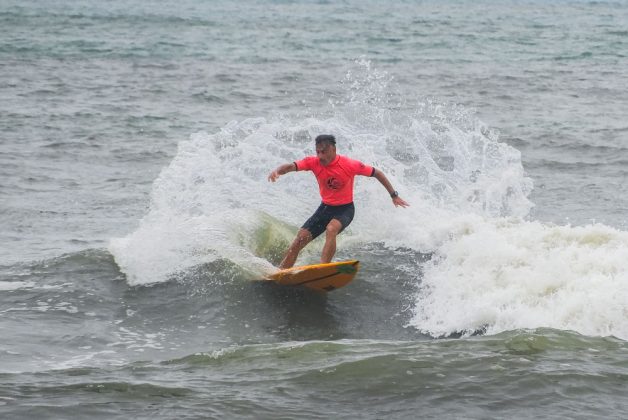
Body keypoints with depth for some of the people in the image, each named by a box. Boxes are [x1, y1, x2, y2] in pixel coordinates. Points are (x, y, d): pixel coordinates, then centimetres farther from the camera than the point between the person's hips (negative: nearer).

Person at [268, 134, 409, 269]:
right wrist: (277, 171, -50)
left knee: (331, 229, -35)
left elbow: (377, 173, -7)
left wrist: (394, 195, -1)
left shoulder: (350, 165, -19)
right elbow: (291, 166, -26)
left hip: (345, 209, -4)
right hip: (325, 208, 4)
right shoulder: (314, 162, -13)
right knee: (300, 238, -5)